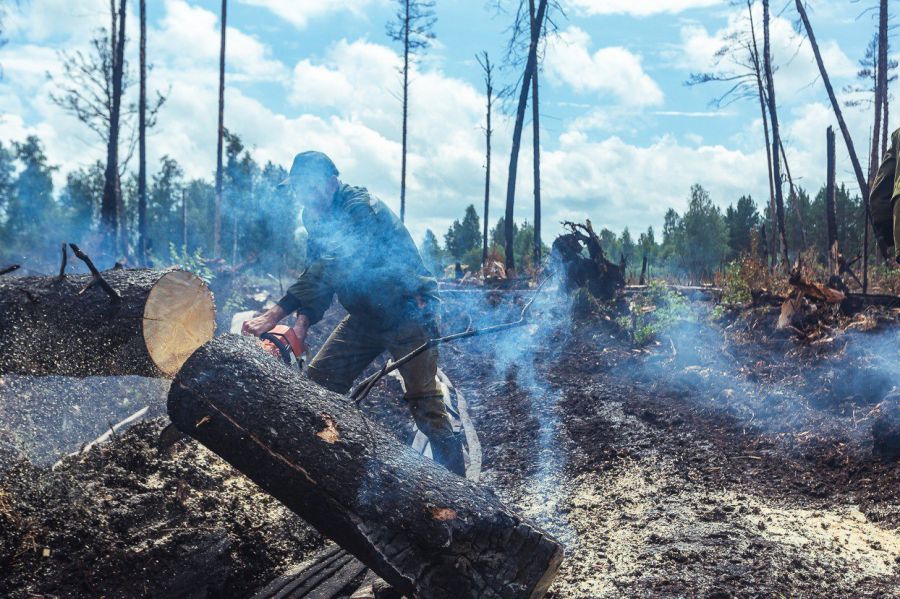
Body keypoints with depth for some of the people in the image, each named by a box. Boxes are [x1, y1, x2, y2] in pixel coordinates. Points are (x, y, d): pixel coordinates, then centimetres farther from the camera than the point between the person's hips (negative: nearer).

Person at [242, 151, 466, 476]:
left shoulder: (360, 208, -23)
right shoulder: (316, 217, 4)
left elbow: (331, 268, -36)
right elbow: (317, 276, 3)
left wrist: (275, 314, -41)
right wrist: (303, 322, -17)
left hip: (410, 312, -8)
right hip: (366, 314, 8)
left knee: (425, 406, -13)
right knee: (318, 380, 3)